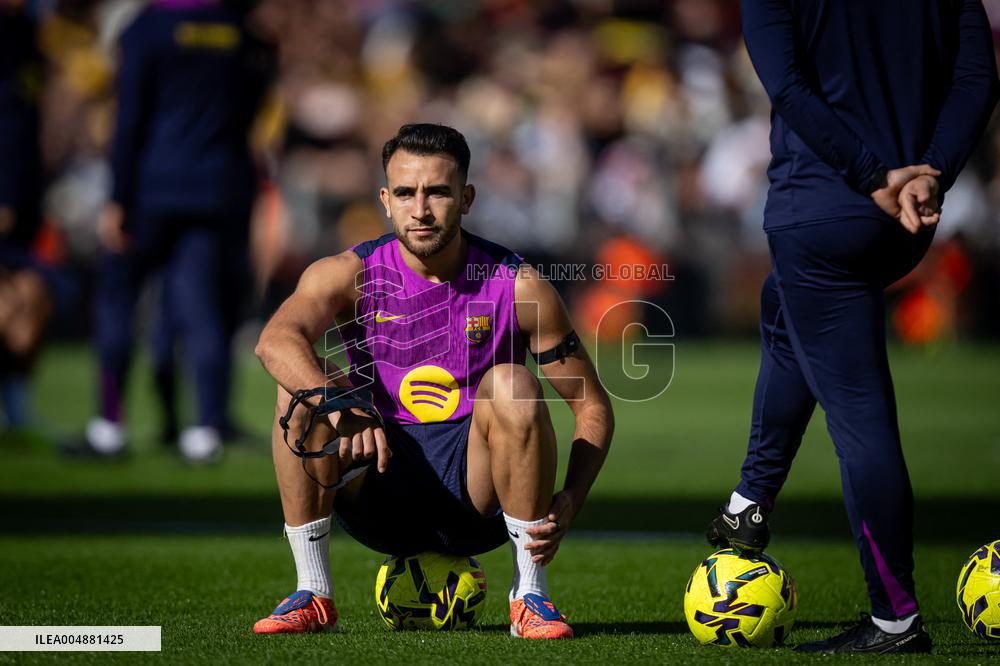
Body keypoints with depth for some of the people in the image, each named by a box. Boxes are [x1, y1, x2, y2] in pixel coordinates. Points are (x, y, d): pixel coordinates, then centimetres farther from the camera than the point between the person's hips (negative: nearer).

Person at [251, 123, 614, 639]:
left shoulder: (516, 286, -6)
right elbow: (276, 340, -27)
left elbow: (593, 406, -1)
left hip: (477, 492, -1)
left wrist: (569, 501, -18)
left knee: (512, 386, -28)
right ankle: (312, 595, -13)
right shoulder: (351, 275, -6)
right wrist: (340, 408, -46)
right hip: (381, 498, 1)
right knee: (303, 389, -23)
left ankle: (531, 595, -17)